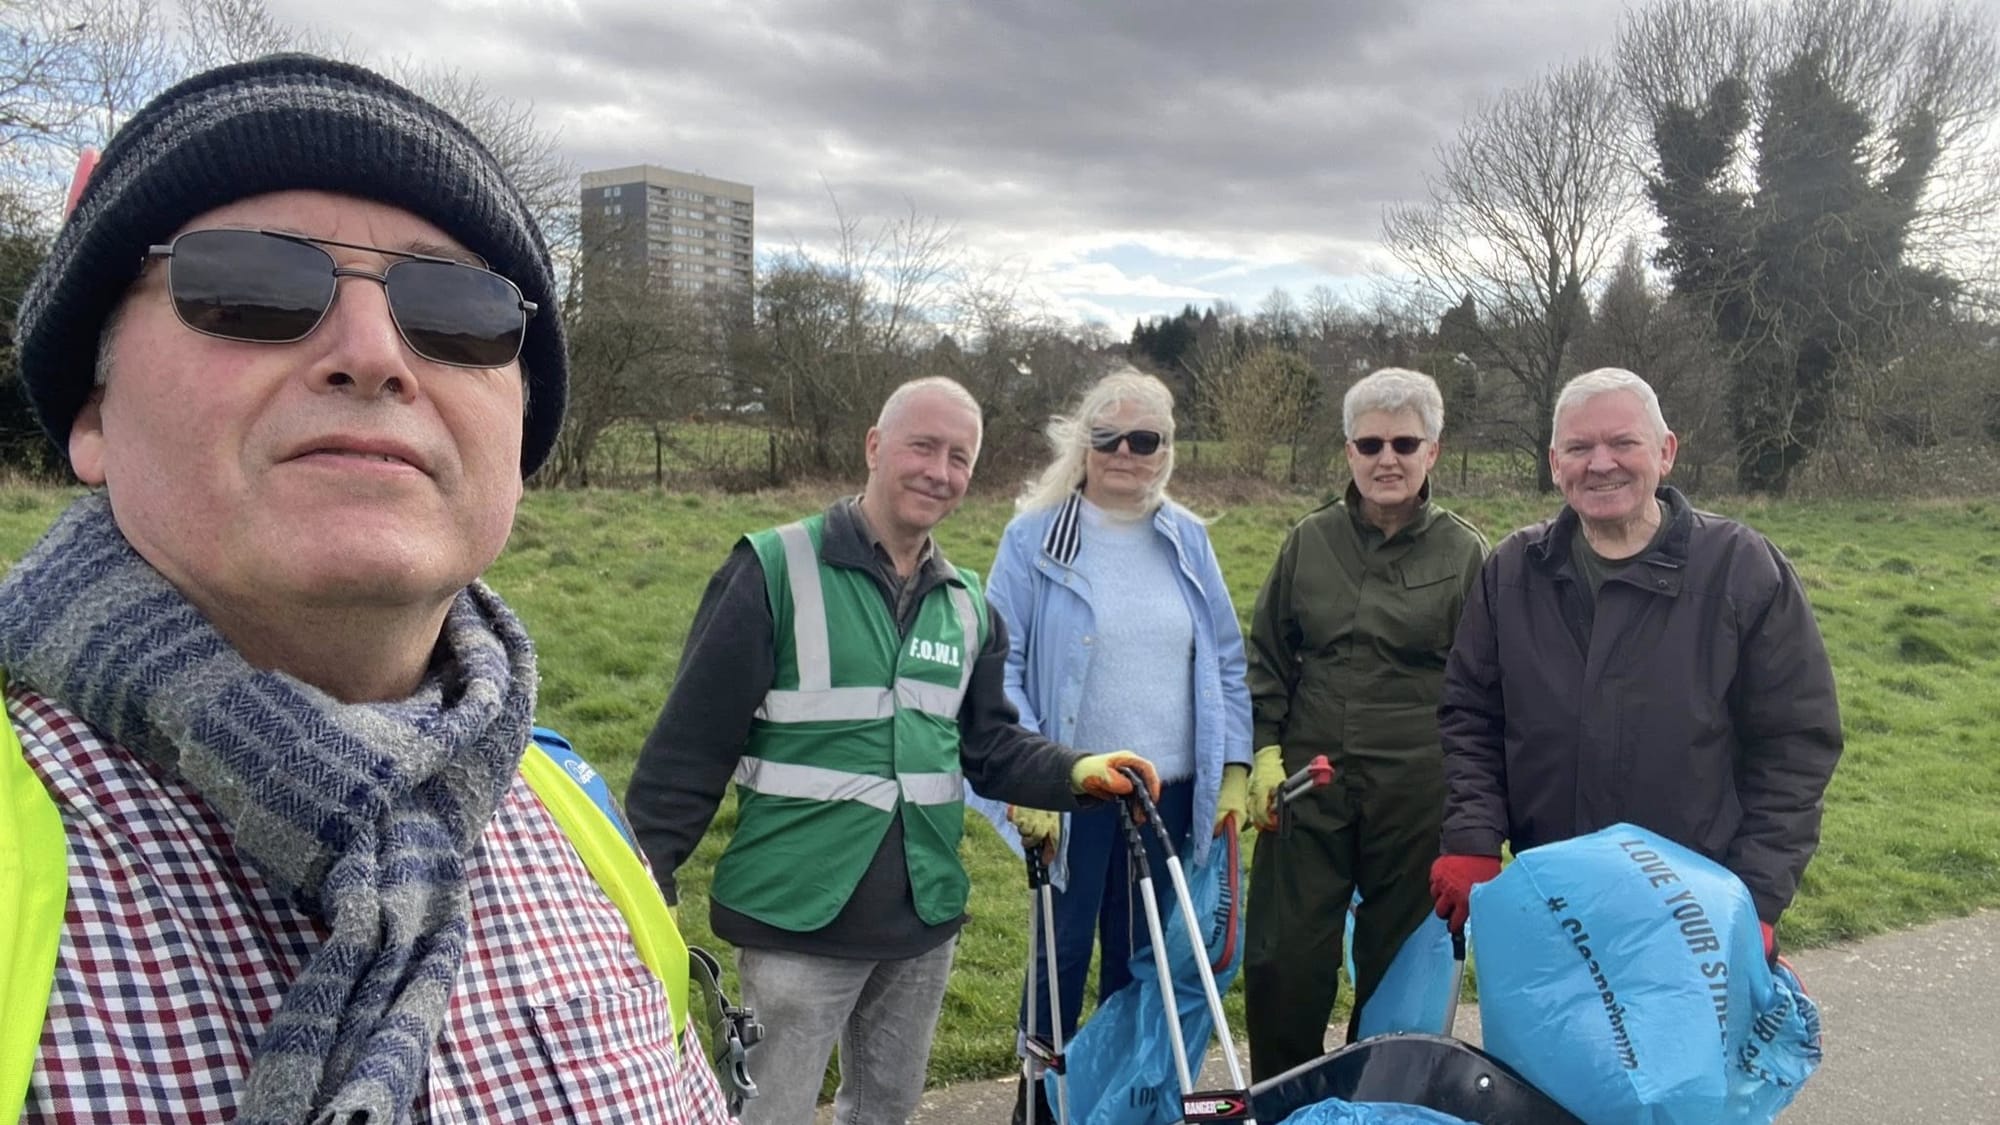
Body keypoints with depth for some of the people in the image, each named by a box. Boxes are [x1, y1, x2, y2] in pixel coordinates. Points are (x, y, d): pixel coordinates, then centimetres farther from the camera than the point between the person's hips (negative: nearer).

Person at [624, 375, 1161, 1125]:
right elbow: (693, 744, -12)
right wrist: (645, 880, -13)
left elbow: (989, 747, 10)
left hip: (922, 919, 6)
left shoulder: (970, 605, 7)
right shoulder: (775, 570, -12)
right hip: (797, 918, -5)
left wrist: (1078, 773, -6)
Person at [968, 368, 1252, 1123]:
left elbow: (1226, 662, 9)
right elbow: (1000, 667, -7)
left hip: (1171, 794, 3)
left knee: (1142, 958, 15)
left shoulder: (1187, 539, 5)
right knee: (1063, 953, 8)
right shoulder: (1035, 536, -6)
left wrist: (1235, 769, 4)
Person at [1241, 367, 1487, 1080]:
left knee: (1398, 964, 11)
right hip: (1308, 782, 2)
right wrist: (1266, 753, 1)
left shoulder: (1464, 553, 0)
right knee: (1283, 960, 5)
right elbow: (1266, 657, 11)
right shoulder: (1310, 541, 5)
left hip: (1416, 792, -1)